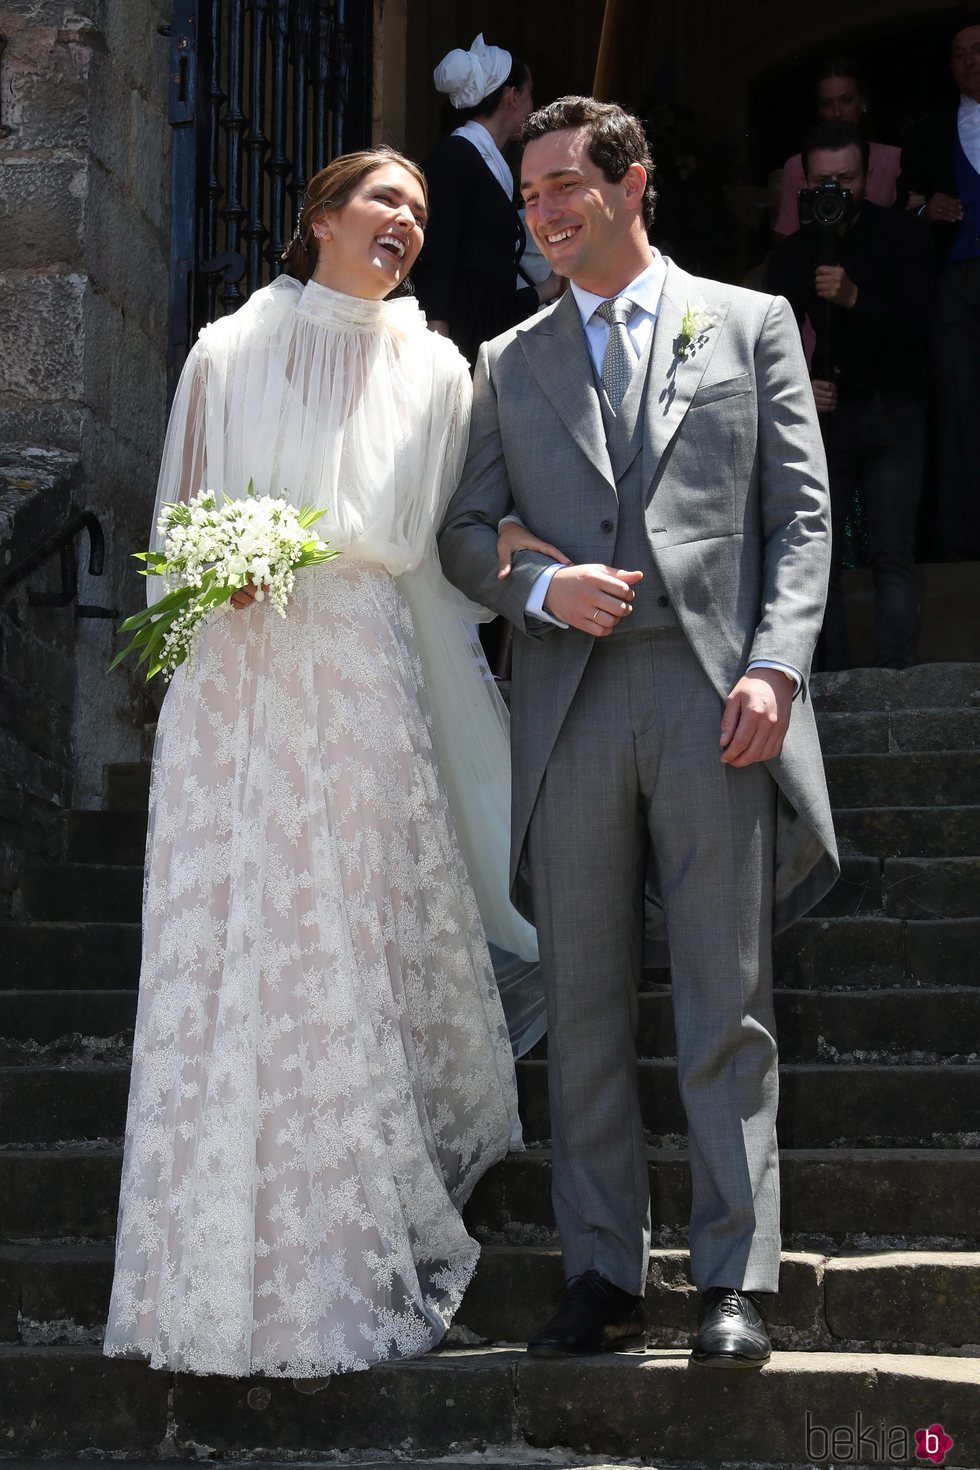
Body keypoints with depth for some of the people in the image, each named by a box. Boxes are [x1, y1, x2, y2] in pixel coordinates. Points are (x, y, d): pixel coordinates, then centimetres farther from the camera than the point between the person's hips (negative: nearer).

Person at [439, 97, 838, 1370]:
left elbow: (802, 513, 5)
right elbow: (465, 534, 14)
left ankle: (736, 1281, 2)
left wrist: (774, 666, -8)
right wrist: (541, 587, -7)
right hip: (569, 699, 3)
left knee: (726, 999, -3)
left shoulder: (751, 325, 12)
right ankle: (605, 1277, 11)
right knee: (584, 1004, 3)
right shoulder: (511, 363, 19)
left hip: (714, 693, -2)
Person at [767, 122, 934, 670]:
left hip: (891, 413, -2)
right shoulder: (794, 253, 8)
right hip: (823, 414, 3)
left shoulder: (901, 234, 0)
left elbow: (917, 322, -11)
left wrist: (854, 297, -28)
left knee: (894, 553, -10)